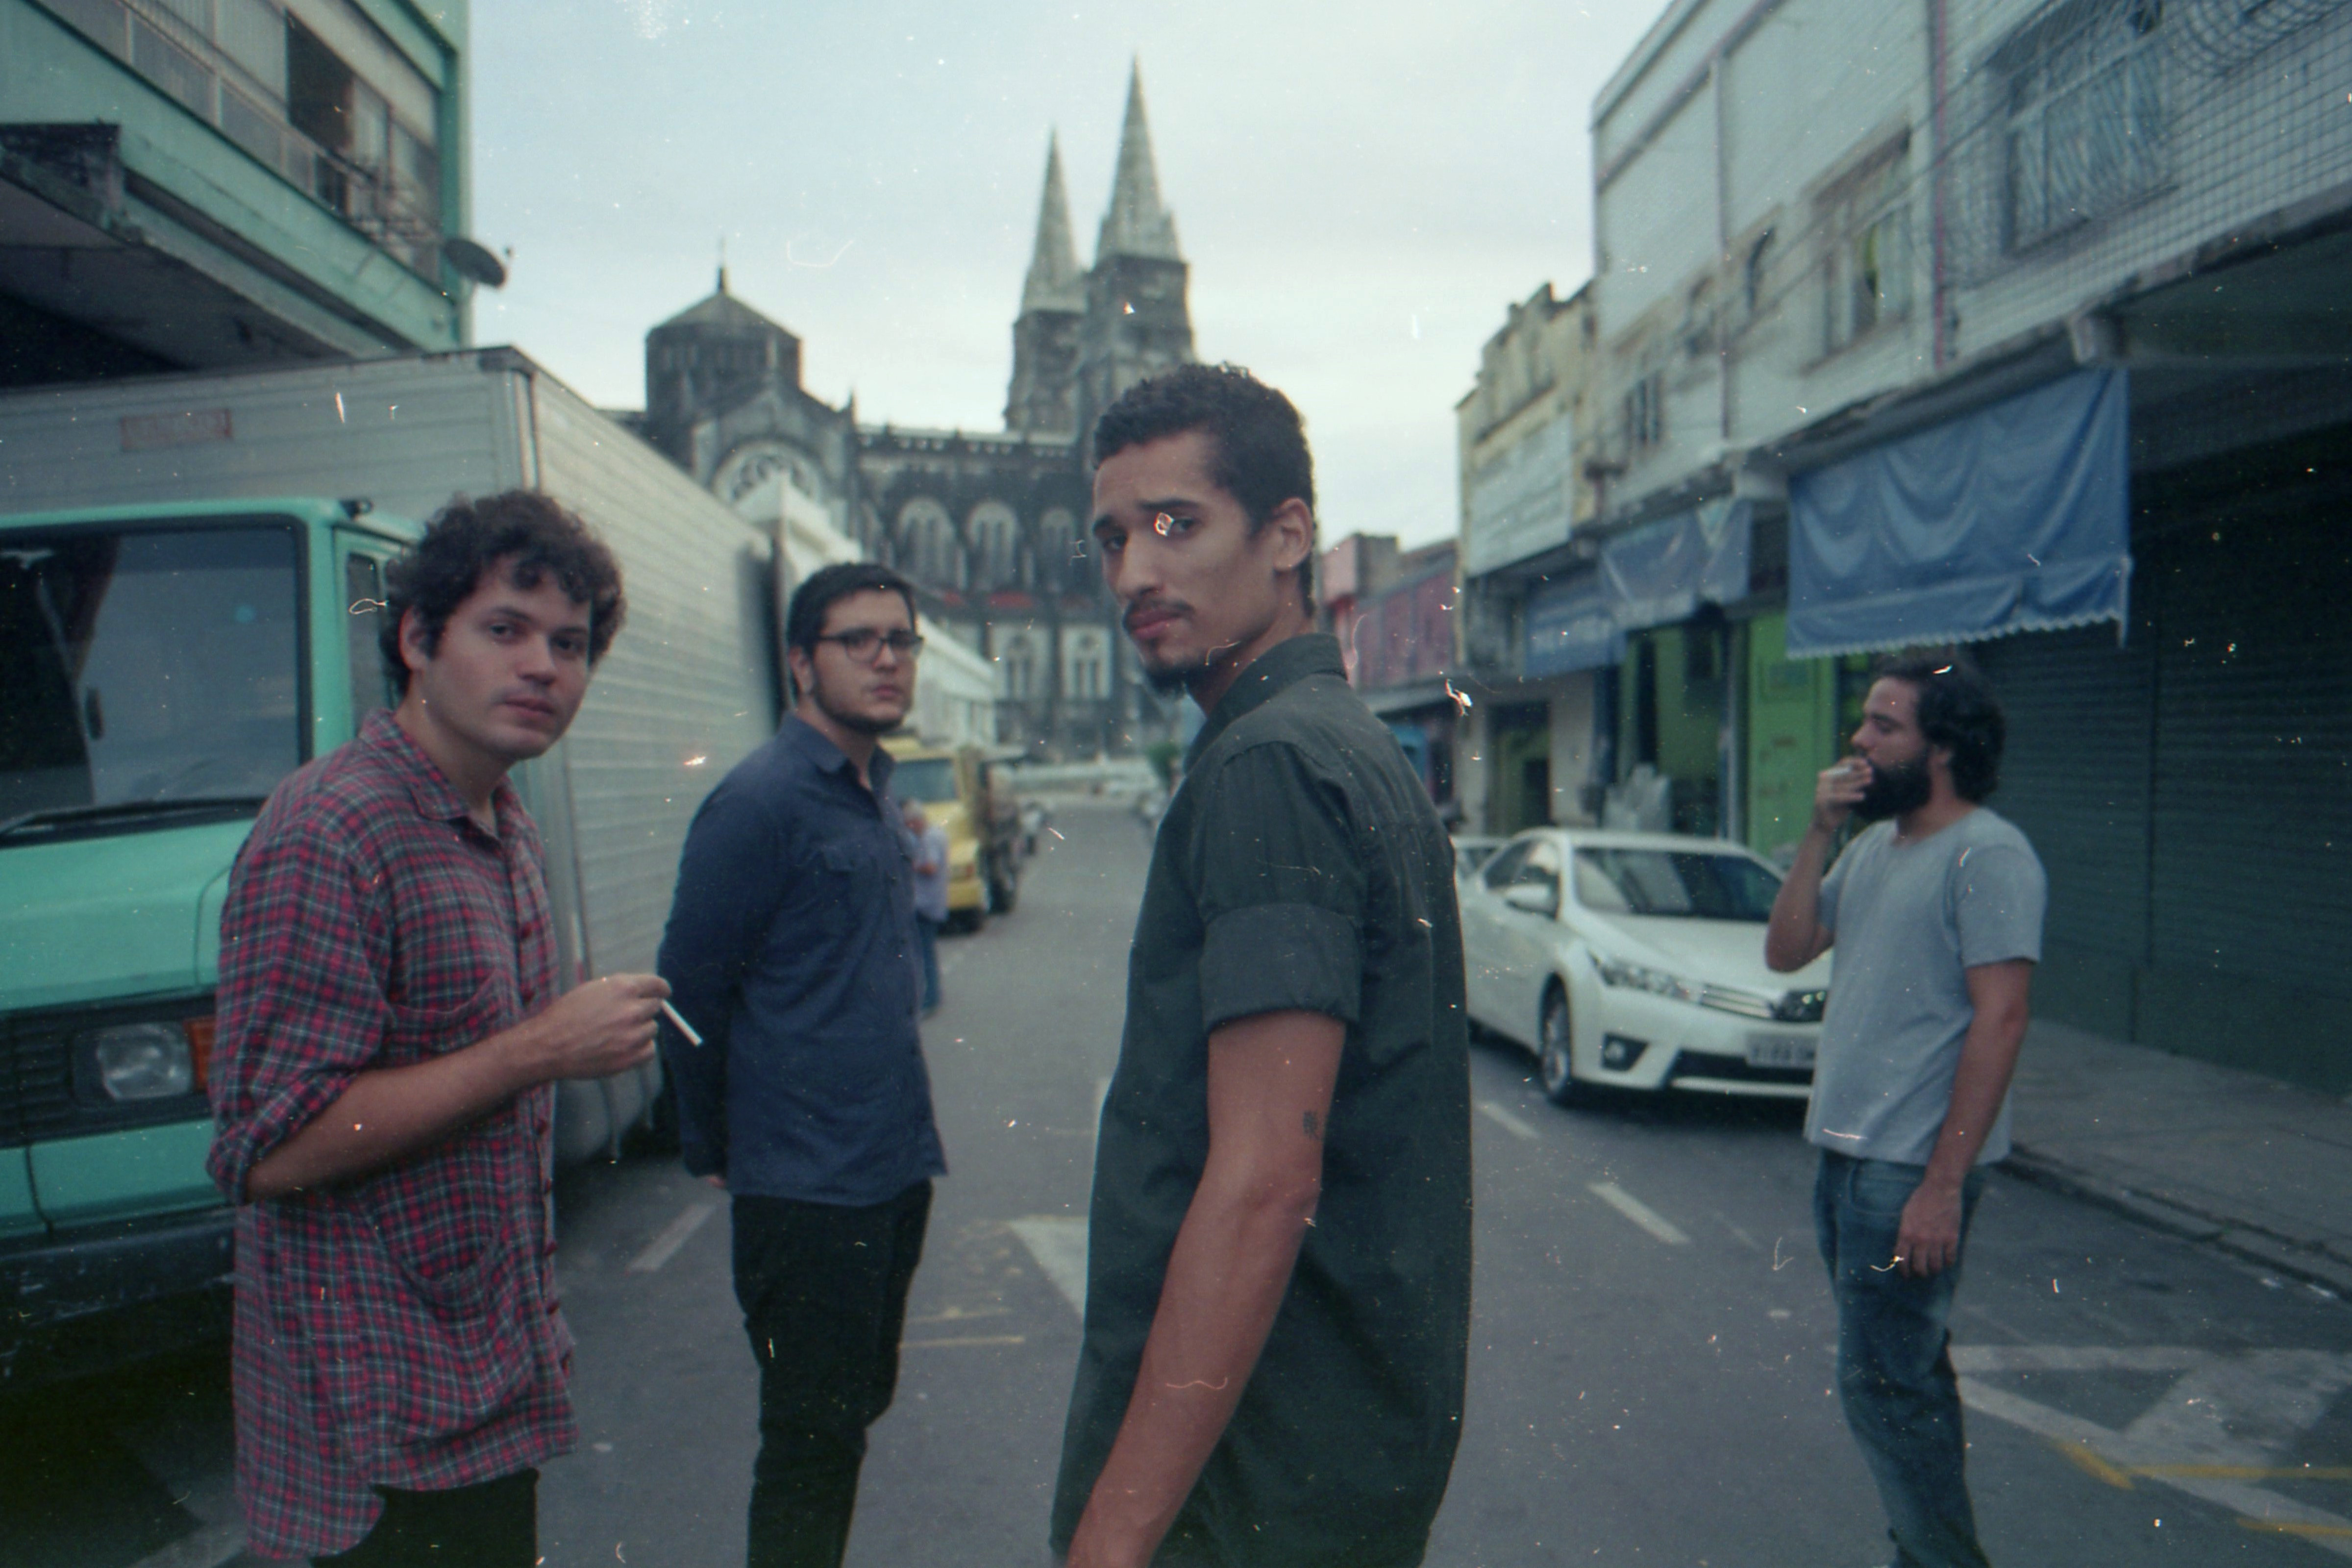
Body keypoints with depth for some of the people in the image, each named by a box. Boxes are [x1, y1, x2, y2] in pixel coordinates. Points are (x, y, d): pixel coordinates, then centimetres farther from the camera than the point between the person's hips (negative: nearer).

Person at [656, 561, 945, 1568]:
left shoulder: (874, 793, 11)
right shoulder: (760, 801, -15)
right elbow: (691, 989, -12)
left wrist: (907, 1131, 17)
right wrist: (715, 1149, -3)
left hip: (894, 1172, 8)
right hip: (806, 1189, -8)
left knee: (857, 1411, 19)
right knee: (813, 1439, 2)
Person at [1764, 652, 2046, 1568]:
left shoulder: (1989, 855, -14)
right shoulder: (1871, 847, 12)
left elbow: (1999, 1020, -20)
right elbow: (1785, 952, 10)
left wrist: (1942, 1187, -23)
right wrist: (1819, 836, -1)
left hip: (1913, 1167, -9)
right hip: (1843, 1150, 9)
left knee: (1882, 1383, -4)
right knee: (1906, 1375, 18)